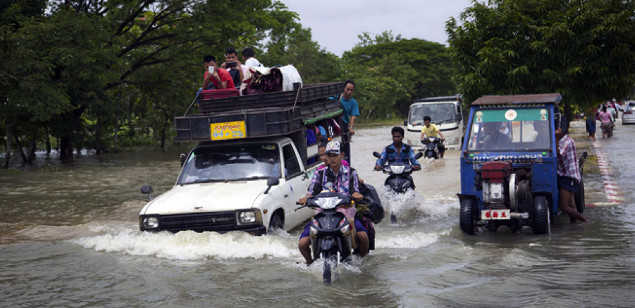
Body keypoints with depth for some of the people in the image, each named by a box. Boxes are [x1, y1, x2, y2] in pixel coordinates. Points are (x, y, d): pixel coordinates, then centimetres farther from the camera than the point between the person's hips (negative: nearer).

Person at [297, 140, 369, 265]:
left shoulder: (351, 172, 9)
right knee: (302, 243, -15)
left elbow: (355, 191, -1)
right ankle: (310, 263, 17)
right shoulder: (320, 173, 10)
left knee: (363, 236, -27)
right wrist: (306, 198, -24)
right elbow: (312, 191, -1)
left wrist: (356, 195, -27)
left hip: (346, 212, -1)